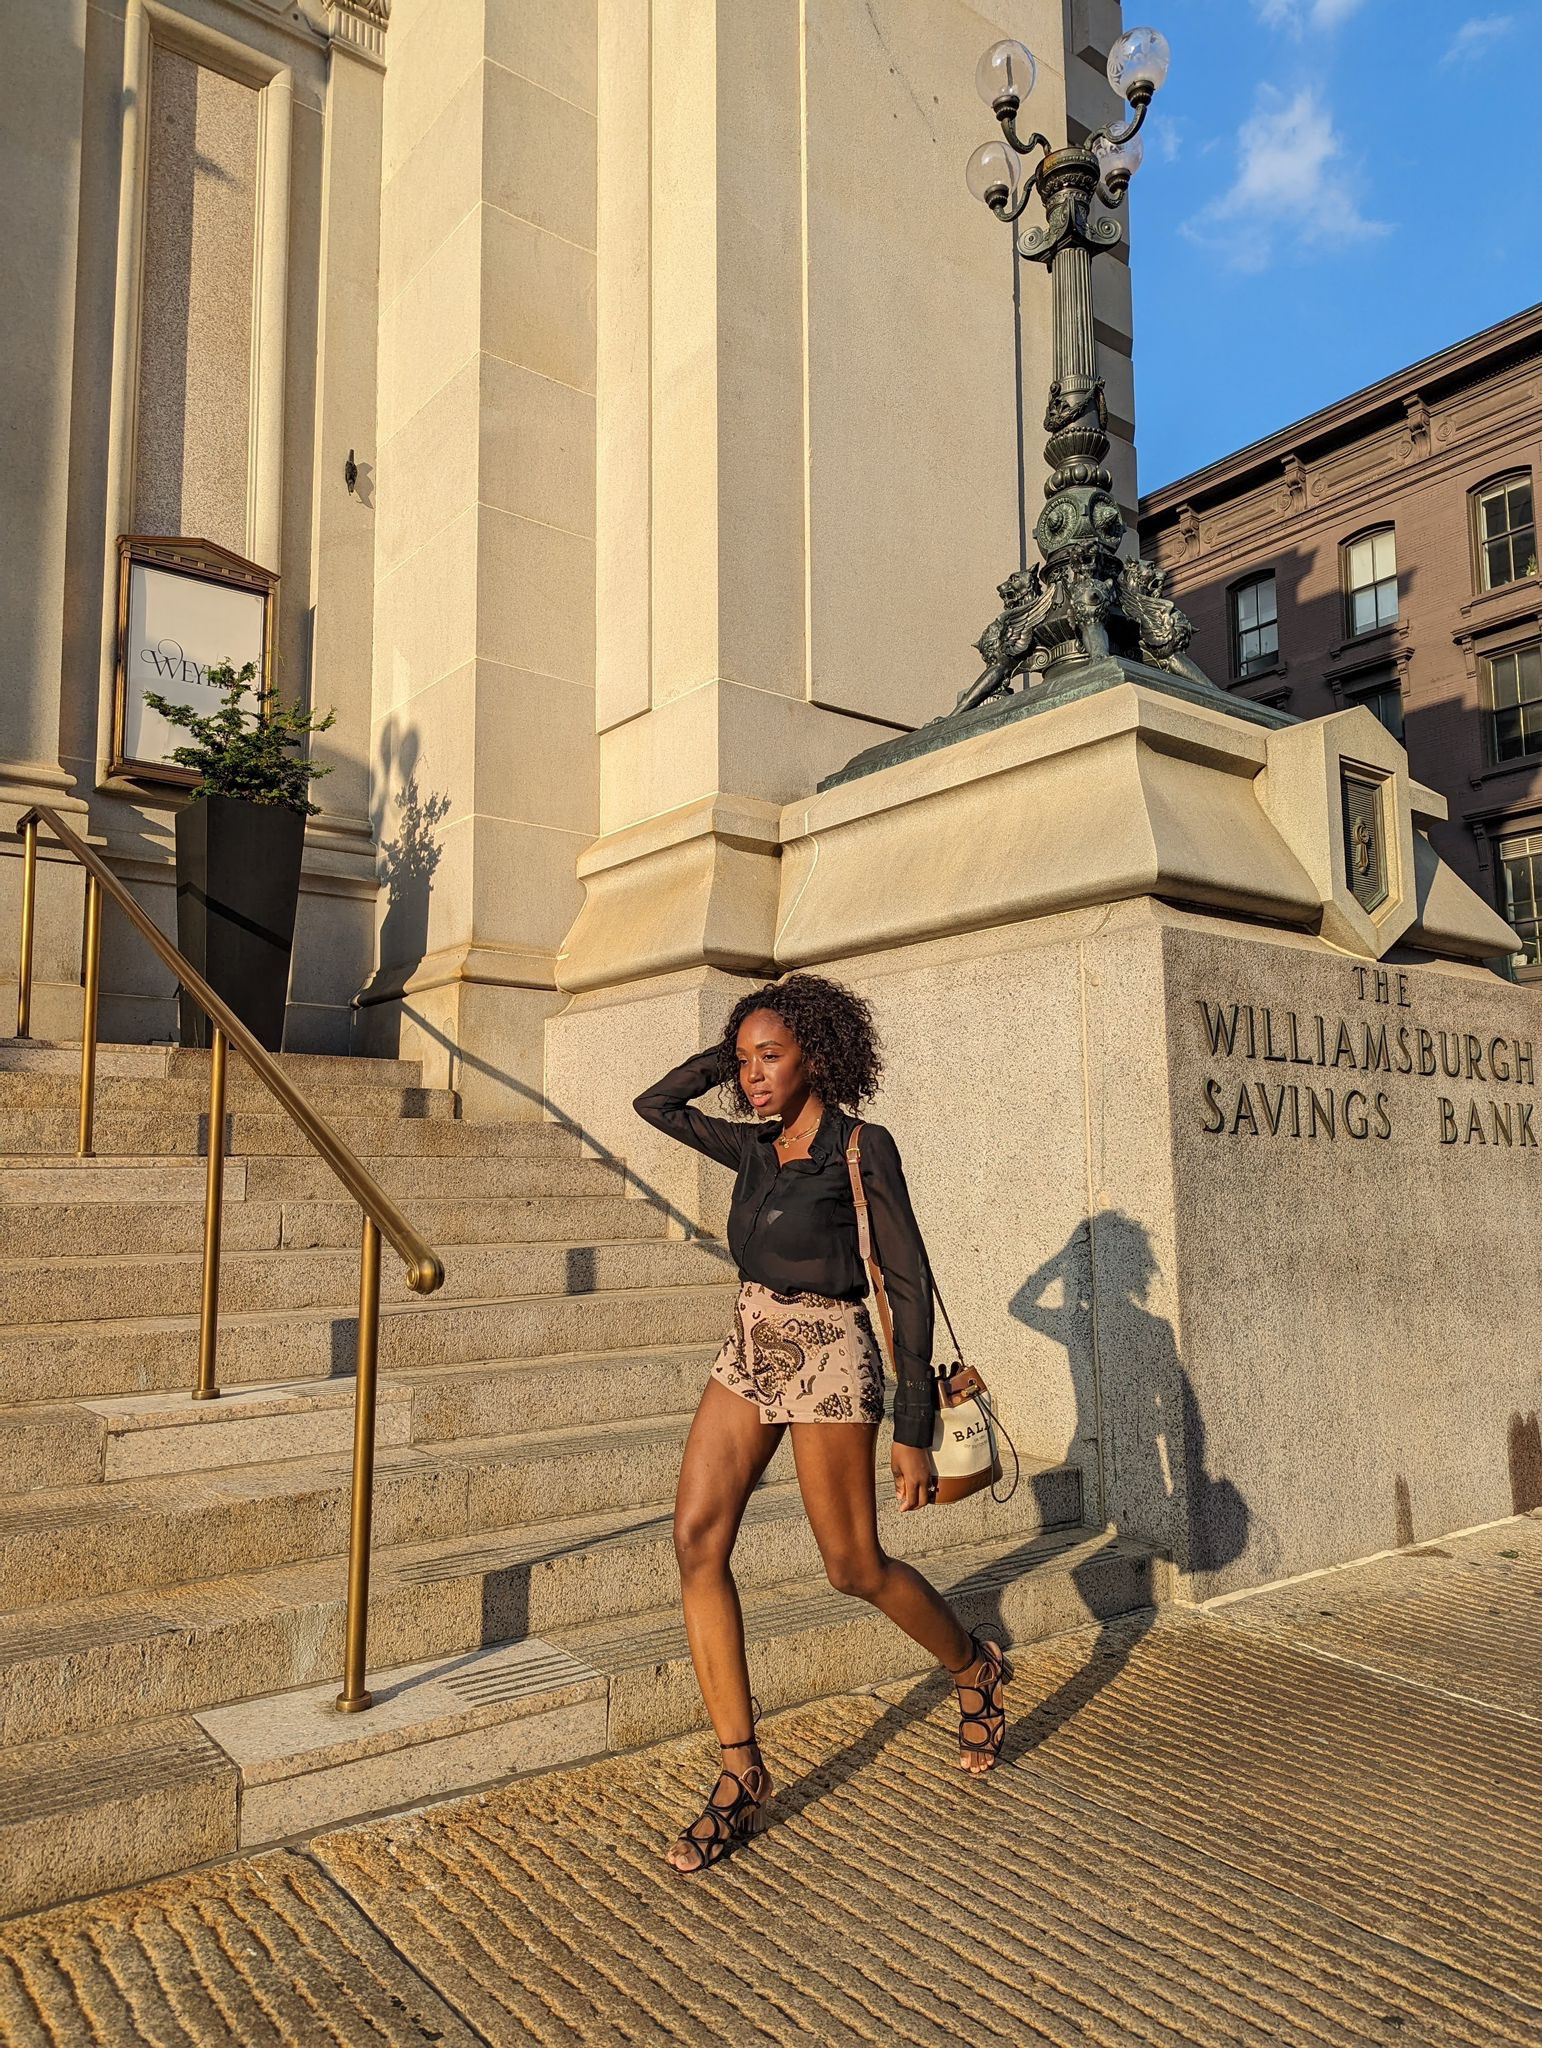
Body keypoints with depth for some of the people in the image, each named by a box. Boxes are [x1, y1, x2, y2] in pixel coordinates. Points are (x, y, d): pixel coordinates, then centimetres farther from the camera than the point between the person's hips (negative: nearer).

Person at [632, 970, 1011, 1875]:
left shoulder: (862, 1147, -11)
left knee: (857, 1567, 6)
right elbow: (656, 1103, 18)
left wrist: (914, 1429, -13)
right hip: (749, 1355, 7)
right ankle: (743, 1776, 7)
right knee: (697, 1541, -5)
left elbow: (910, 1284, -12)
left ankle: (977, 1667, 36)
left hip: (827, 1359, -6)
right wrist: (732, 1049, 8)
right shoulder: (757, 1148, 8)